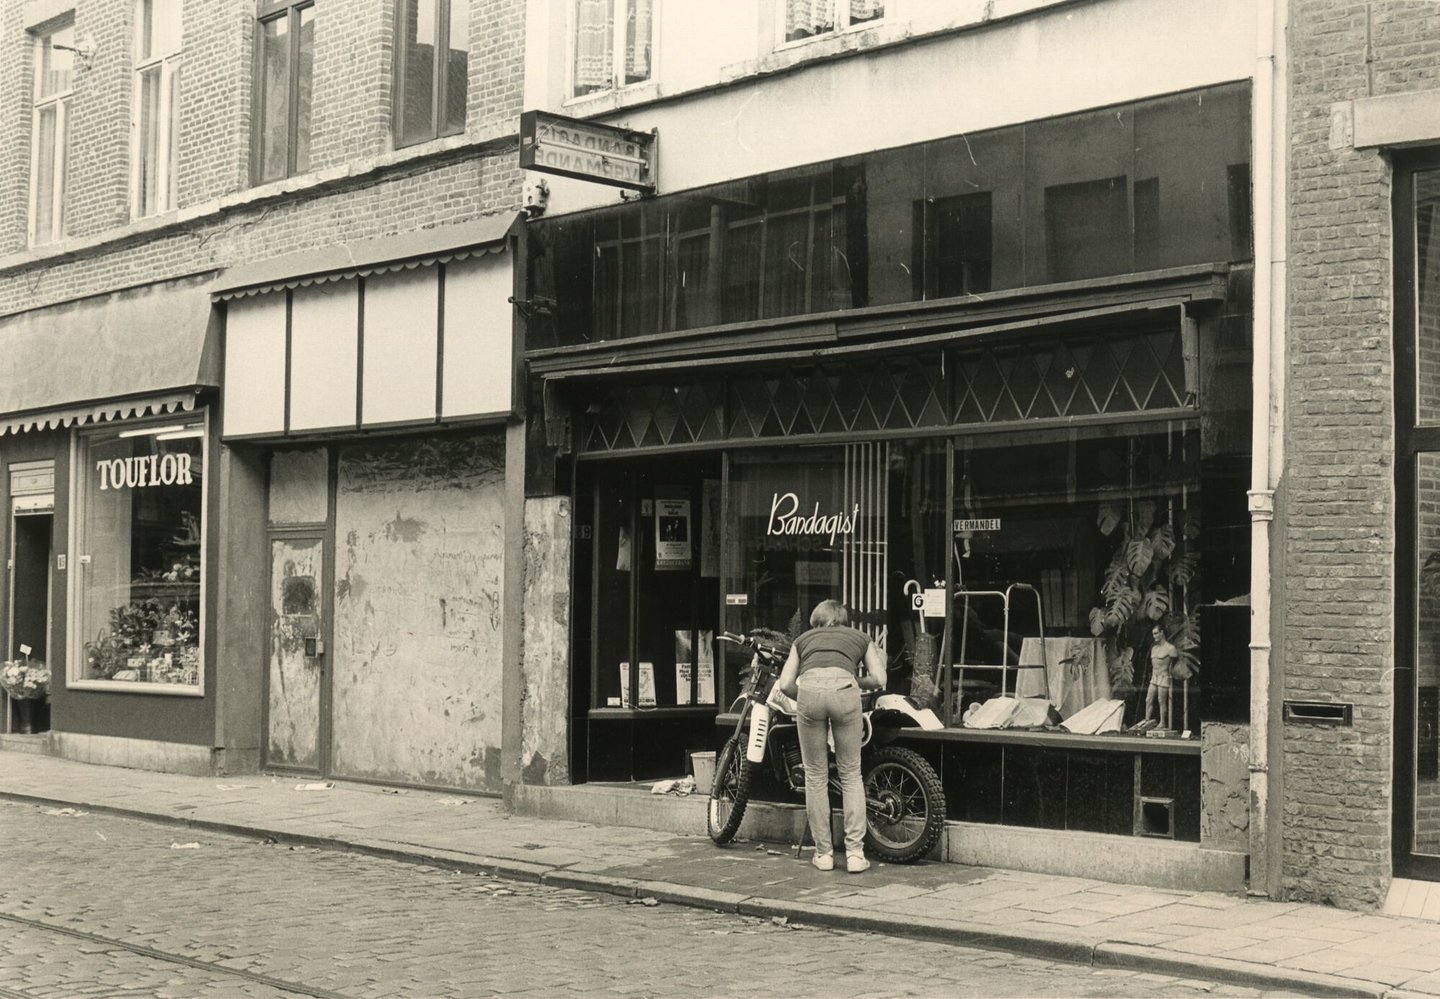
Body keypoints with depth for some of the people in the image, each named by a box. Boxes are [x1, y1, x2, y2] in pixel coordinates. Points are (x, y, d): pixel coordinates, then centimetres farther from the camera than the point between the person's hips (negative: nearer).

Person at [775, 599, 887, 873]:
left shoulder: (804, 639, 32)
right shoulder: (859, 637, 31)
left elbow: (785, 683, 20)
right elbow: (879, 679, 17)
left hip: (809, 689, 1)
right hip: (843, 689, -1)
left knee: (816, 776, 11)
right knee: (850, 774, 9)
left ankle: (824, 853, 14)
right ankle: (855, 853, 3)